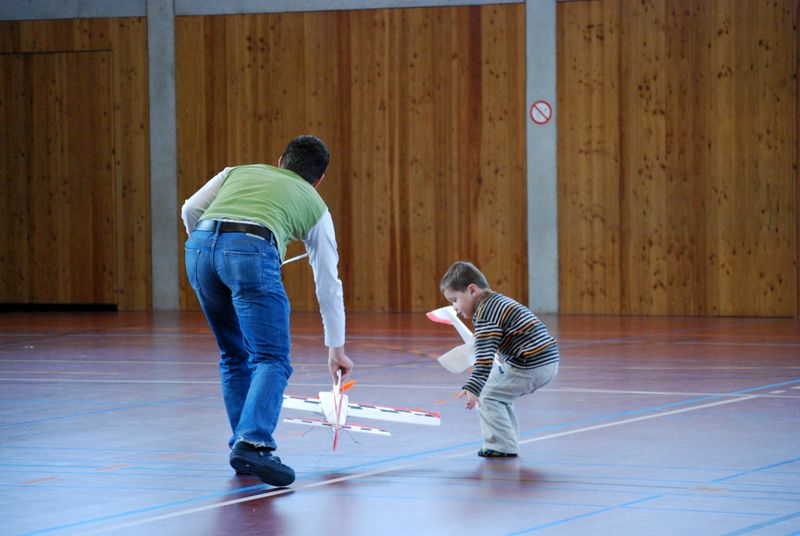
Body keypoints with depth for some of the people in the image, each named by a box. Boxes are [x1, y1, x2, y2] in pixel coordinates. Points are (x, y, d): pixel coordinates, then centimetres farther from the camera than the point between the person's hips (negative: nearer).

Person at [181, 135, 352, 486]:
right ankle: (252, 443, -23)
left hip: (200, 246, 4)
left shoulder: (239, 172, 35)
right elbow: (328, 283, 32)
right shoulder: (314, 205, 29)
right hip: (252, 249, -4)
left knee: (235, 358, 19)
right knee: (272, 360, -3)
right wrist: (336, 348, 40)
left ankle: (245, 446, 18)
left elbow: (190, 210, 20)